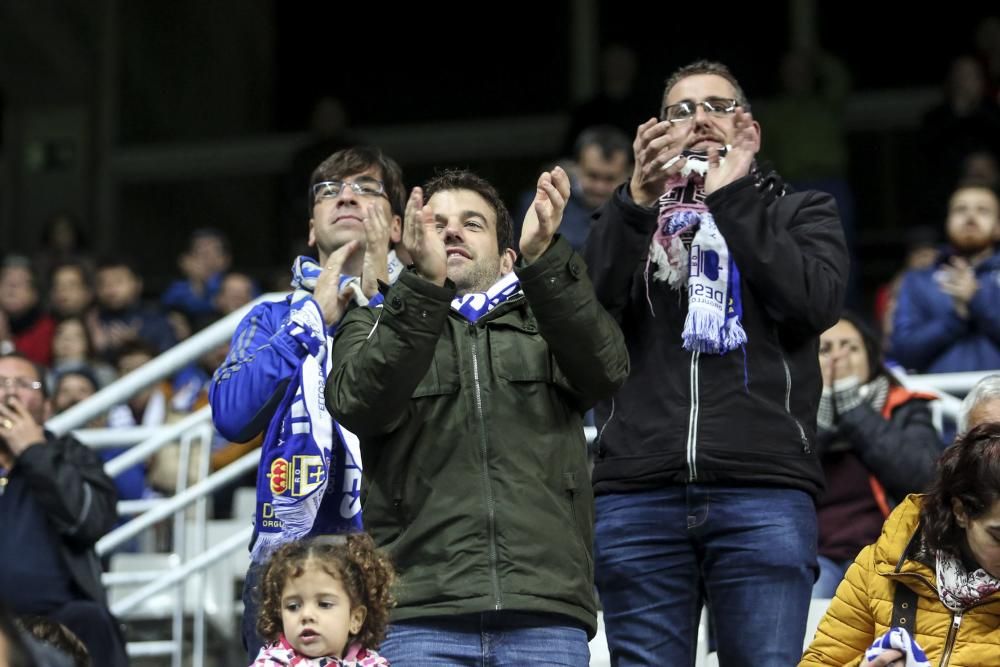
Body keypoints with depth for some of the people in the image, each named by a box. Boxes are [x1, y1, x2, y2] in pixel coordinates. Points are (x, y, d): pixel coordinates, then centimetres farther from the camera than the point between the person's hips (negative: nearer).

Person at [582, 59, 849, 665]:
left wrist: (730, 197, 1)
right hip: (638, 492, 2)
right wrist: (639, 199, -10)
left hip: (764, 489, -1)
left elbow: (818, 301, -2)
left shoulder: (800, 213, 19)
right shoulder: (629, 219, 23)